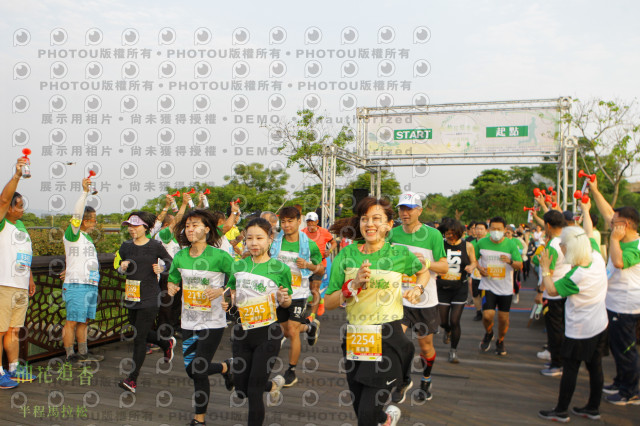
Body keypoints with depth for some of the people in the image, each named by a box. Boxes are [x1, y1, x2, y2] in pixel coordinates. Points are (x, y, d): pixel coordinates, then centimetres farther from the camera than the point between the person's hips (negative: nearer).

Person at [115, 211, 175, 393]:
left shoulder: (155, 246, -7)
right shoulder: (126, 246, 5)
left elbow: (170, 262, 5)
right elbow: (119, 268, 14)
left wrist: (161, 269, -14)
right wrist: (122, 267, -8)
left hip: (149, 298, -6)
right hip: (132, 297, 6)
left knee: (139, 338, -5)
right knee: (141, 333, 18)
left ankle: (132, 379, 2)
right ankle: (167, 343, 47)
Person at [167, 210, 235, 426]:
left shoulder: (219, 256, -15)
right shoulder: (180, 256, 1)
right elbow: (172, 279, 17)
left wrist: (222, 291, -23)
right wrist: (171, 287, -5)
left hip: (212, 322, -6)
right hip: (188, 321, 6)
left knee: (199, 371, -3)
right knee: (191, 369, 11)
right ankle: (226, 367, 38)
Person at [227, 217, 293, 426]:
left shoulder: (280, 268, -7)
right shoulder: (238, 266, 3)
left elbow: (287, 302, 4)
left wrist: (284, 299, -19)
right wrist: (232, 299, -5)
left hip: (267, 334, -4)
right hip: (242, 333, 5)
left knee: (254, 391, -4)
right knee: (241, 390, 14)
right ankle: (273, 384, 43)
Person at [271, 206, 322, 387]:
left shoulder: (309, 245, -7)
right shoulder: (274, 241, -3)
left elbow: (321, 270, 2)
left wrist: (308, 265, -18)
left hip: (298, 293, -4)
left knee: (292, 332, -9)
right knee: (285, 331, 15)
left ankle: (292, 371, 9)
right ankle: (310, 326, 46)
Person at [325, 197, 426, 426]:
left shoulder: (399, 253, -2)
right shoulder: (347, 255, 1)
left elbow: (423, 270, 20)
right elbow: (328, 303, -1)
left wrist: (418, 288, 1)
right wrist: (354, 285, -15)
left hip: (388, 338, -3)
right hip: (355, 338, 3)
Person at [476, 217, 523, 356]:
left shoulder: (511, 244, -7)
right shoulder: (482, 243, -4)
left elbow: (520, 266, -8)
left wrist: (510, 261, -29)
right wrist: (479, 267, -6)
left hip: (505, 288, 1)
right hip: (488, 286, 0)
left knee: (503, 318, 6)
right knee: (487, 315, -13)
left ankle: (500, 341, 34)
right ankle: (488, 333, 21)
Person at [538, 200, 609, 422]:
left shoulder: (576, 276, -26)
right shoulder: (597, 258, -8)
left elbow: (552, 290, -11)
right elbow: (589, 232, 9)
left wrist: (545, 269, -1)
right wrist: (586, 210, 22)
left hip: (579, 331, -7)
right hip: (600, 325, 7)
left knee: (570, 369, 4)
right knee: (595, 367, 15)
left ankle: (561, 411, 14)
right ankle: (593, 408, 28)